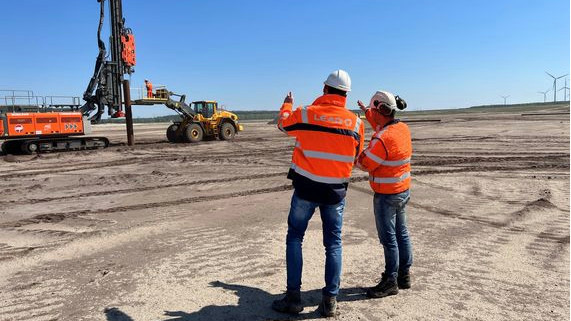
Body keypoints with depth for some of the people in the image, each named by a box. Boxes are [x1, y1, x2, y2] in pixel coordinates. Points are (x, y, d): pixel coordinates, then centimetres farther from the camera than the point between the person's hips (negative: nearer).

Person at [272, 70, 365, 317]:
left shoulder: (305, 114, -10)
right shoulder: (356, 123, -4)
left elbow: (283, 123, 11)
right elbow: (356, 154, 9)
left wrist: (287, 104, 32)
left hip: (306, 188, -1)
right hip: (336, 192, 2)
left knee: (294, 238, 12)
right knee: (333, 243, 12)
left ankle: (293, 297, 13)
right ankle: (330, 300, 15)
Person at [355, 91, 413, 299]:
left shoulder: (381, 140, -26)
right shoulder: (403, 128, 1)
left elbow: (364, 164, -16)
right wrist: (367, 113, 25)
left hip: (386, 195, -9)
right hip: (403, 190, 9)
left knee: (389, 239, 2)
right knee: (401, 233, 18)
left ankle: (390, 282, 14)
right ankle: (404, 275, 31)